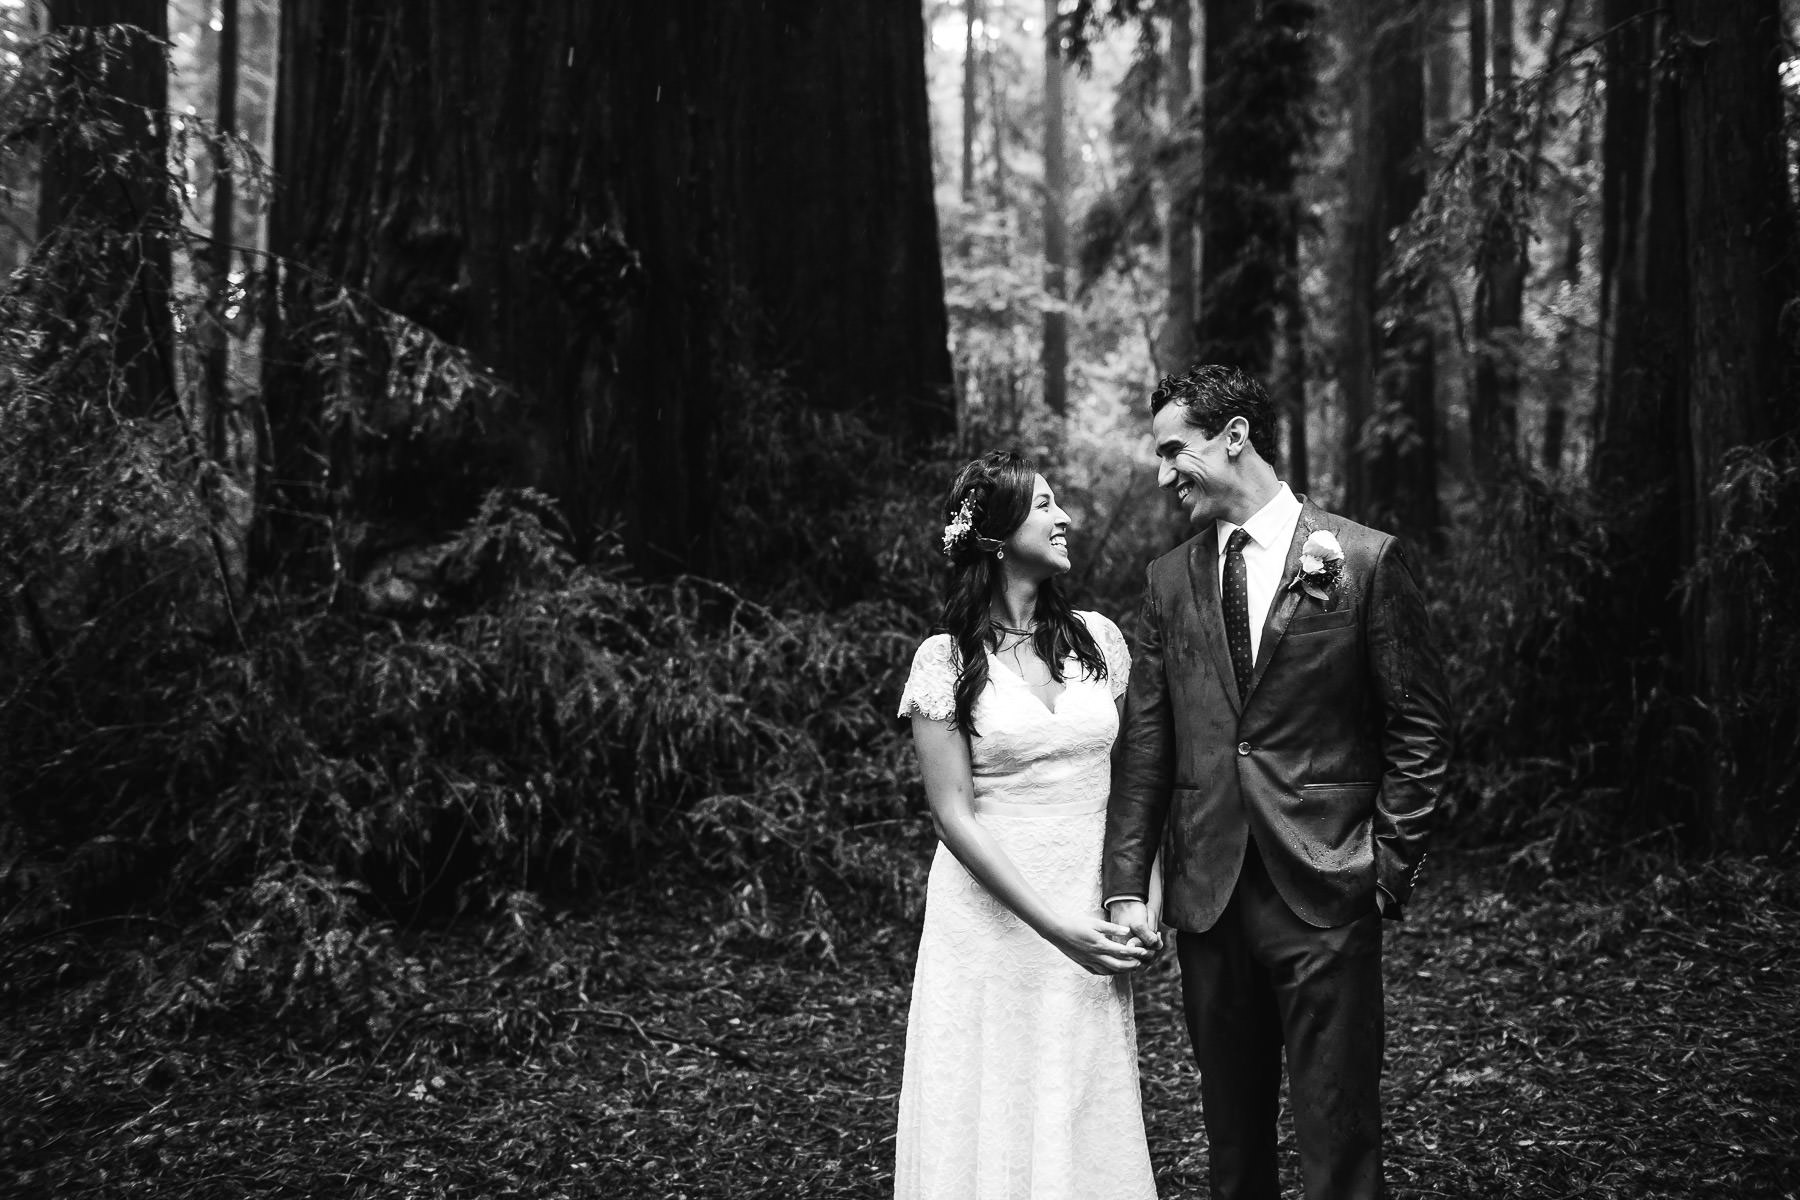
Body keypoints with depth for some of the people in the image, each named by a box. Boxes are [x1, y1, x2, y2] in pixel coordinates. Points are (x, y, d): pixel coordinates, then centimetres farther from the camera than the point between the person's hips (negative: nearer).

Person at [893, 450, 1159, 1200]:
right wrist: (1053, 928, -15)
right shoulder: (946, 660, -6)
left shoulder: (1097, 639, 6)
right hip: (994, 921, -3)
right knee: (994, 1125, 4)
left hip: (1091, 920, 3)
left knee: (1089, 1125, 9)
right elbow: (954, 816, -9)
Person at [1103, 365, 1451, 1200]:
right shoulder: (1171, 577, 8)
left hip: (1325, 894, -4)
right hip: (1206, 897, 4)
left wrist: (1389, 870, -6)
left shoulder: (1365, 559, -3)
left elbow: (1418, 727, -1)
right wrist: (1126, 885, 1)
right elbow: (1145, 743, 7)